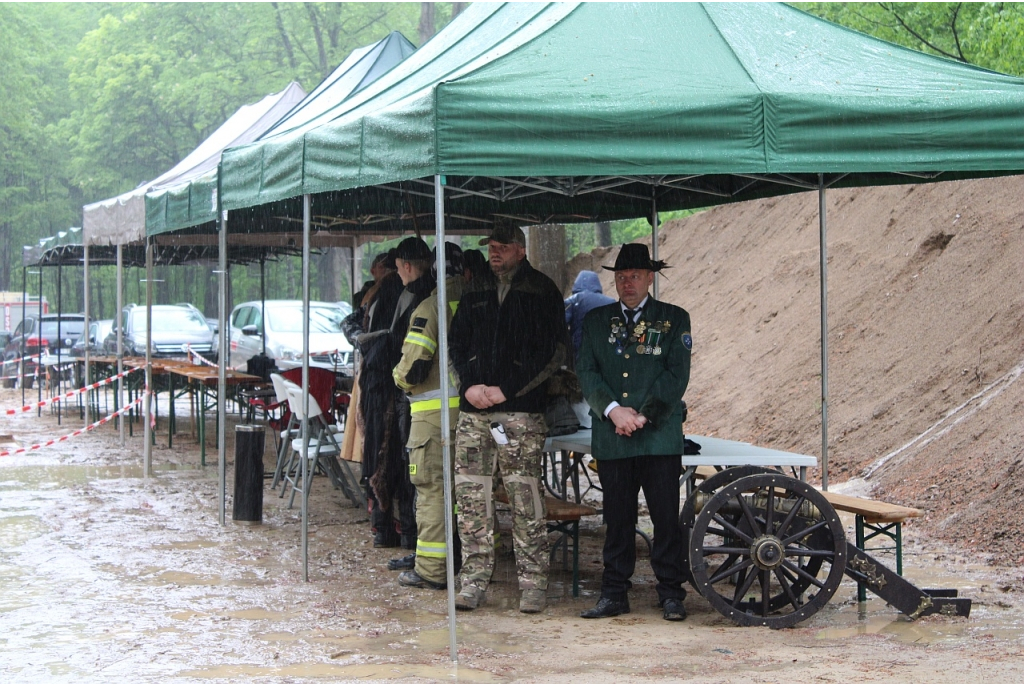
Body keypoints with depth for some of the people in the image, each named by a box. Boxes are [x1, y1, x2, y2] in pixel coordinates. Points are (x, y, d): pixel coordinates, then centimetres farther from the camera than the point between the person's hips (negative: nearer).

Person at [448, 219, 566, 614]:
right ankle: (474, 580, 9)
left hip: (521, 410, -5)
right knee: (471, 496, 2)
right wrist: (470, 385, 0)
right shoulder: (476, 293, 18)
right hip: (474, 409, 5)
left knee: (525, 498, -6)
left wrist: (506, 389, -9)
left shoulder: (542, 292, 2)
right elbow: (456, 343, 19)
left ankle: (532, 582, 0)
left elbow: (552, 352, -4)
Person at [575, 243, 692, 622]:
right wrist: (613, 410, -11)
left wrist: (644, 416, -11)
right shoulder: (596, 320, 13)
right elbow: (586, 371, 5)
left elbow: (677, 375, -2)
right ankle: (614, 594, 13)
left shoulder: (674, 319, 6)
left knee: (666, 518, -1)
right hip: (611, 440, 2)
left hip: (660, 437, -2)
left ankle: (671, 594, 8)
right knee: (617, 519, 6)